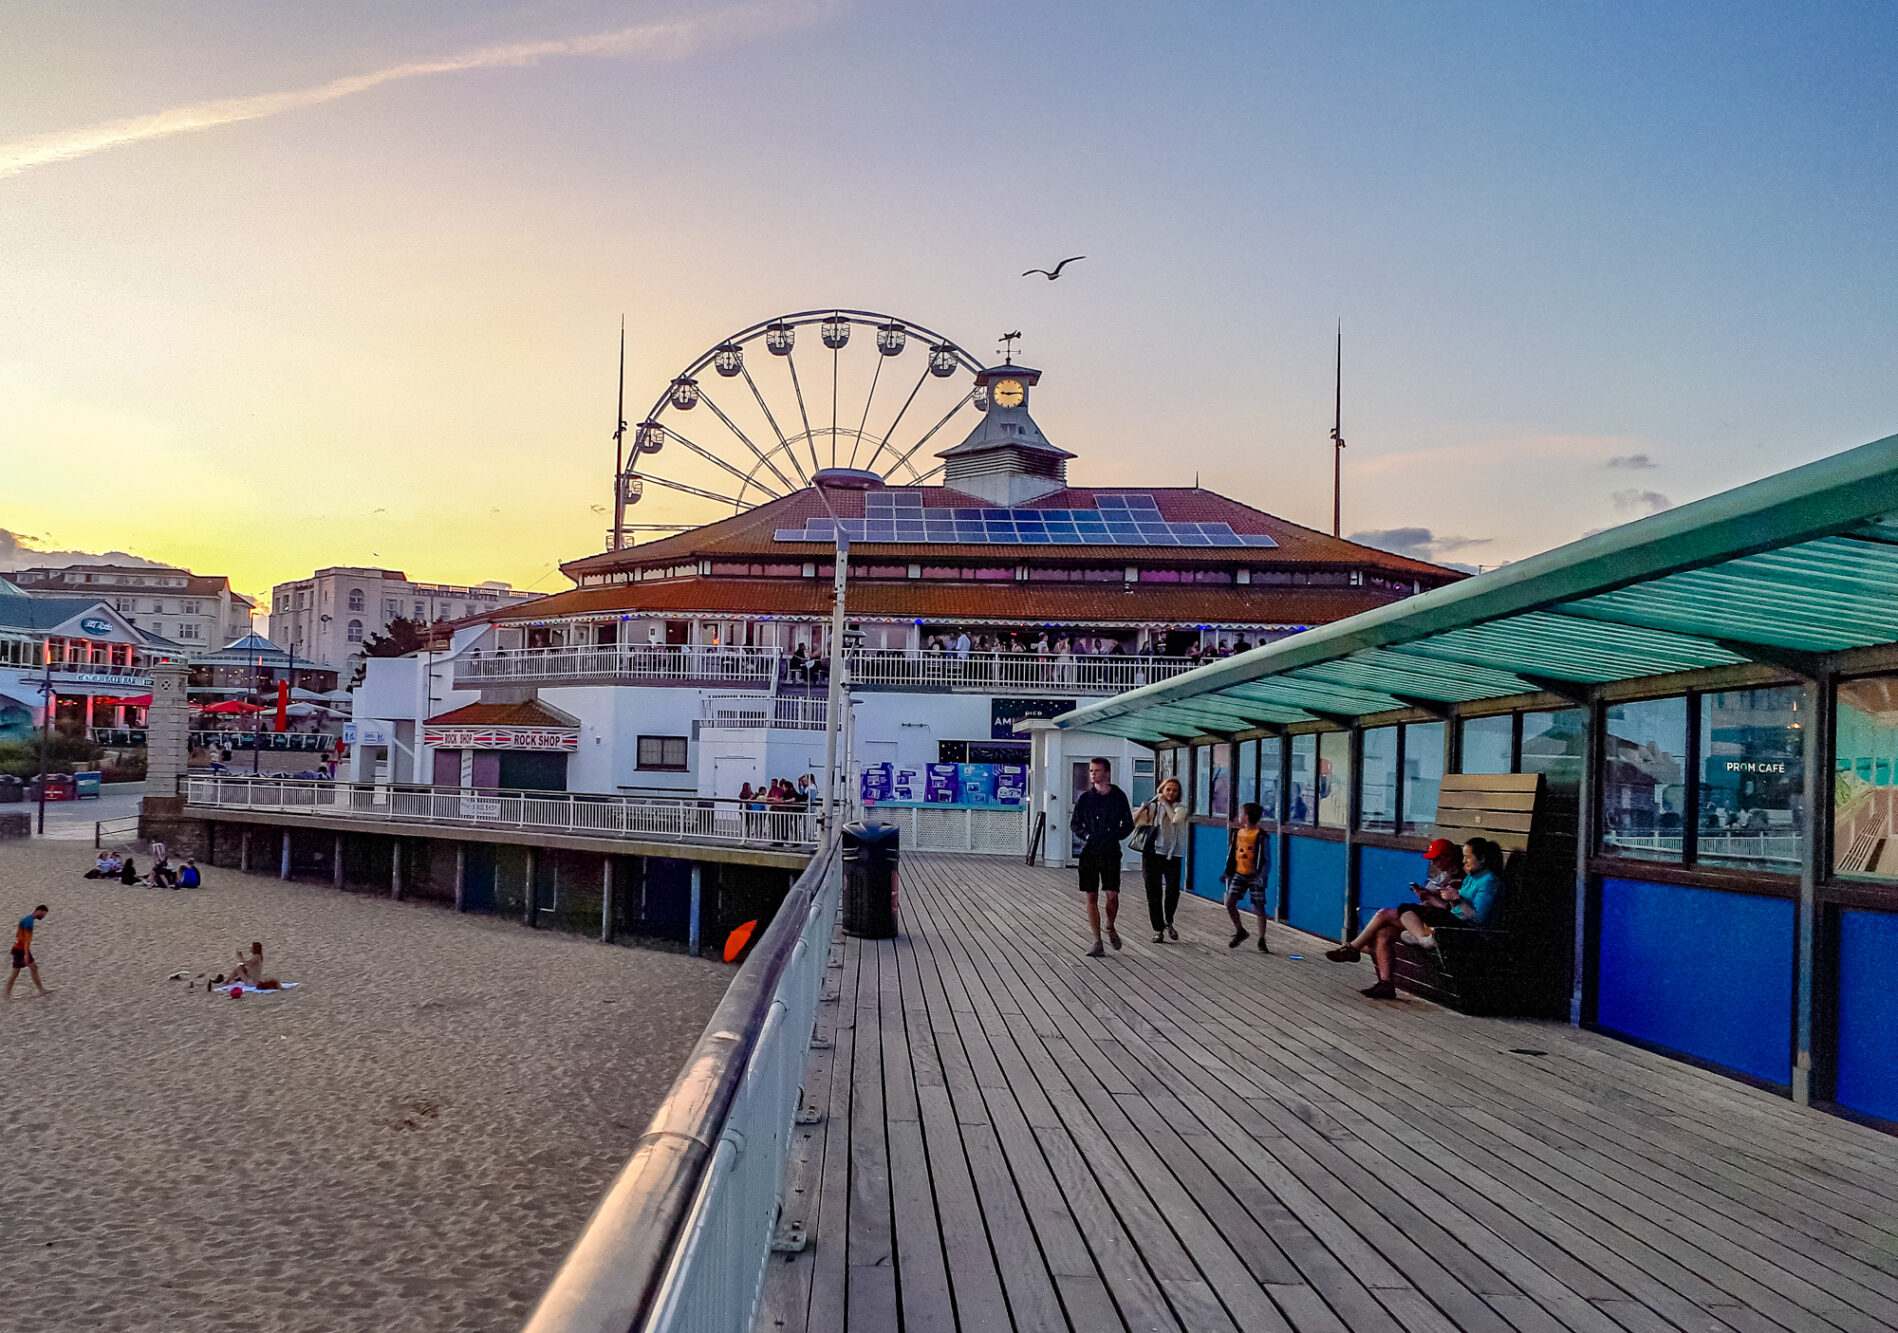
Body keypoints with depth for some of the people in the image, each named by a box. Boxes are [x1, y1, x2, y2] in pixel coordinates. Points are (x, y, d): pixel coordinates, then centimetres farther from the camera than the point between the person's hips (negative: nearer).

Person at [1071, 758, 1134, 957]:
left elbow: (1128, 825, 7)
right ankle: (1097, 943, 7)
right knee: (1092, 898, 0)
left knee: (1112, 895, -8)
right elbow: (1074, 824, 13)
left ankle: (1110, 928, 23)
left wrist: (1113, 836, -8)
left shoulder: (1118, 796, 3)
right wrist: (1086, 835, -4)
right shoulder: (1085, 797, 6)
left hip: (1111, 852, -1)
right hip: (1089, 851, 2)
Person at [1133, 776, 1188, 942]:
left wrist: (1166, 803, -8)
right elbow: (1131, 823, 7)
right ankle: (1158, 929, 14)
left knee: (1173, 891, -7)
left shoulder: (1181, 807, 5)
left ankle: (1168, 922, 20)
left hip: (1173, 855, 0)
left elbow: (1176, 818, -18)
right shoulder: (1153, 807, 6)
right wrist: (1141, 810, -9)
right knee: (1154, 894, 2)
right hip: (1153, 853, 0)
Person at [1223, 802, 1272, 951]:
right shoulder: (1237, 833, 6)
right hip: (1239, 874, 5)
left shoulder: (1260, 836, -12)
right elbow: (1231, 854, 17)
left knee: (1259, 908, -1)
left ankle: (1261, 941, 12)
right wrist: (1228, 873, 16)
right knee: (1230, 902, -8)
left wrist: (1261, 876, -19)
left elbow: (1267, 860, -9)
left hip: (1254, 876, -5)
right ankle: (1240, 931, 13)